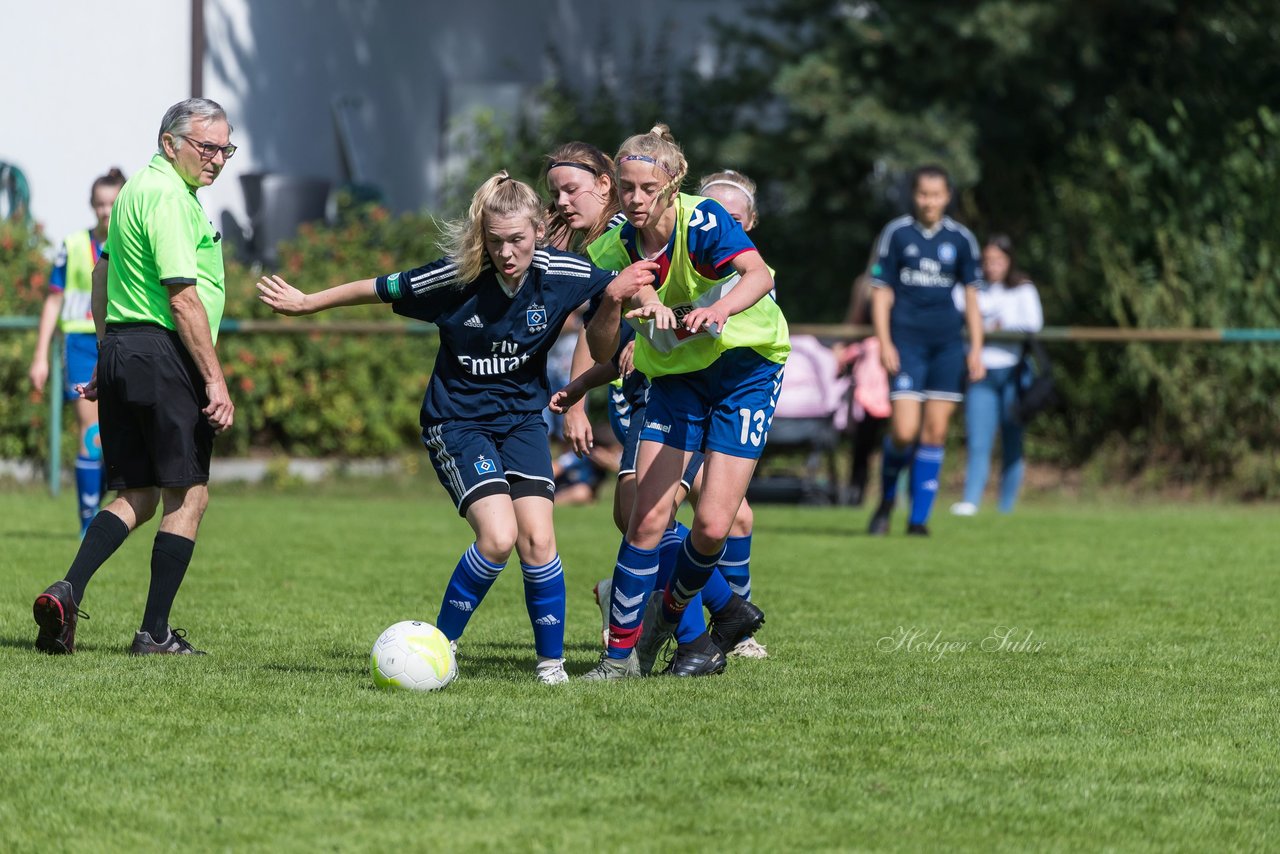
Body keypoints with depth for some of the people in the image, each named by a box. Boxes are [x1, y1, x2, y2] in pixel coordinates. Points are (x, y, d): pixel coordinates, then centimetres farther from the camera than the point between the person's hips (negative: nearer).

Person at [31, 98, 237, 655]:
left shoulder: (136, 190, 18)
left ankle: (67, 593, -6)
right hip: (163, 354, -10)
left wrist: (105, 359, 31)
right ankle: (155, 633, 0)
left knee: (137, 496, 12)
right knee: (188, 496, -1)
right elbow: (183, 298, -20)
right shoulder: (169, 196, -14)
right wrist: (215, 380, -19)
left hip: (120, 352, 10)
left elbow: (103, 274, 26)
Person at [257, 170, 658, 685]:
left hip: (522, 418, 3)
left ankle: (551, 660, 7)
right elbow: (379, 289, -6)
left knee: (538, 540, -11)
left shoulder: (559, 273, -12)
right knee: (498, 536, -21)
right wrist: (306, 304, 3)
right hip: (456, 423, -3)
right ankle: (440, 644, -3)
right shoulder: (457, 277, -20)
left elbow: (623, 283, 7)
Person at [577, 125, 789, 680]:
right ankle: (621, 651, 1)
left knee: (712, 524, -10)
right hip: (675, 378, 3)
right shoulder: (612, 252, -8)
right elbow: (601, 352, -8)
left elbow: (758, 275, -40)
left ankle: (671, 611, 20)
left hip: (745, 368, -3)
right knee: (649, 516, -10)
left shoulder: (702, 221, -22)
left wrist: (716, 310, -59)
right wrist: (613, 299, -27)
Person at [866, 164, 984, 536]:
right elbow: (881, 291, 2)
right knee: (904, 431, -13)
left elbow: (971, 295, 12)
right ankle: (887, 500, 13)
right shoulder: (896, 234, 1)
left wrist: (977, 349, 6)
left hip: (948, 344, 3)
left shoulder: (961, 239, 7)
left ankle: (919, 517, 7)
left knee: (935, 432, 0)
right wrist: (884, 344, -6)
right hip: (906, 342, -3)